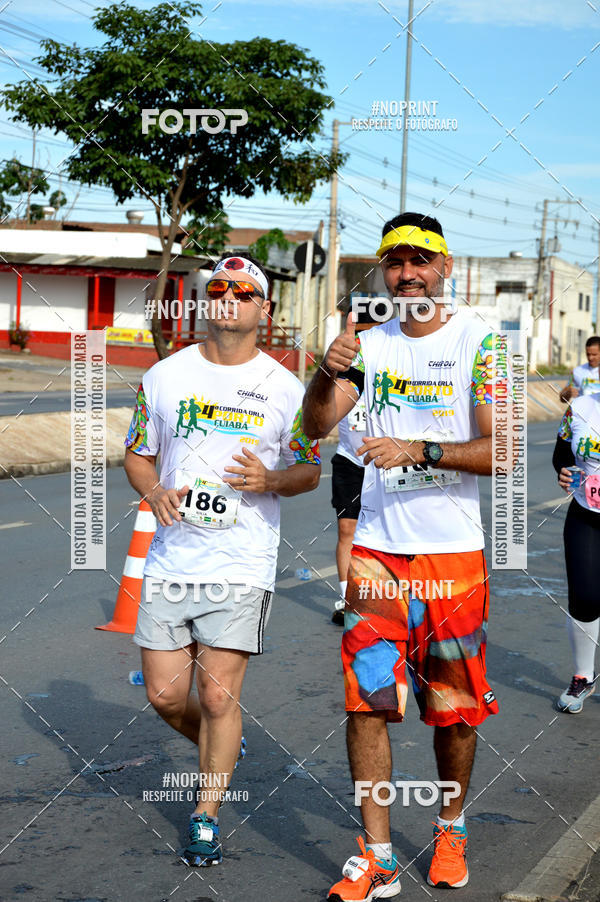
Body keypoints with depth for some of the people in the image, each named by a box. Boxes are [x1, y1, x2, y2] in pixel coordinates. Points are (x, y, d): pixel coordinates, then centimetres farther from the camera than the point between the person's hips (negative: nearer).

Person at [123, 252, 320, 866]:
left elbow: (310, 470, 8)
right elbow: (137, 454, 14)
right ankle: (220, 753, 37)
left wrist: (270, 481, -13)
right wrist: (155, 492, -7)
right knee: (165, 695, 5)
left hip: (242, 567, -3)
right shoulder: (164, 376, 5)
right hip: (171, 559, 3)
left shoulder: (284, 388, 0)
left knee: (218, 695, -3)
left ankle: (206, 817, 15)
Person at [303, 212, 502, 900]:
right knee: (367, 700, -3)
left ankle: (451, 826, 31)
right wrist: (329, 372, -20)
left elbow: (501, 451, -9)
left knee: (454, 703, 7)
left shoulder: (477, 342, -3)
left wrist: (420, 450, -21)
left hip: (453, 551, -2)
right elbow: (316, 426, -1)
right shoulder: (371, 343, 8)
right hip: (376, 549, 2)